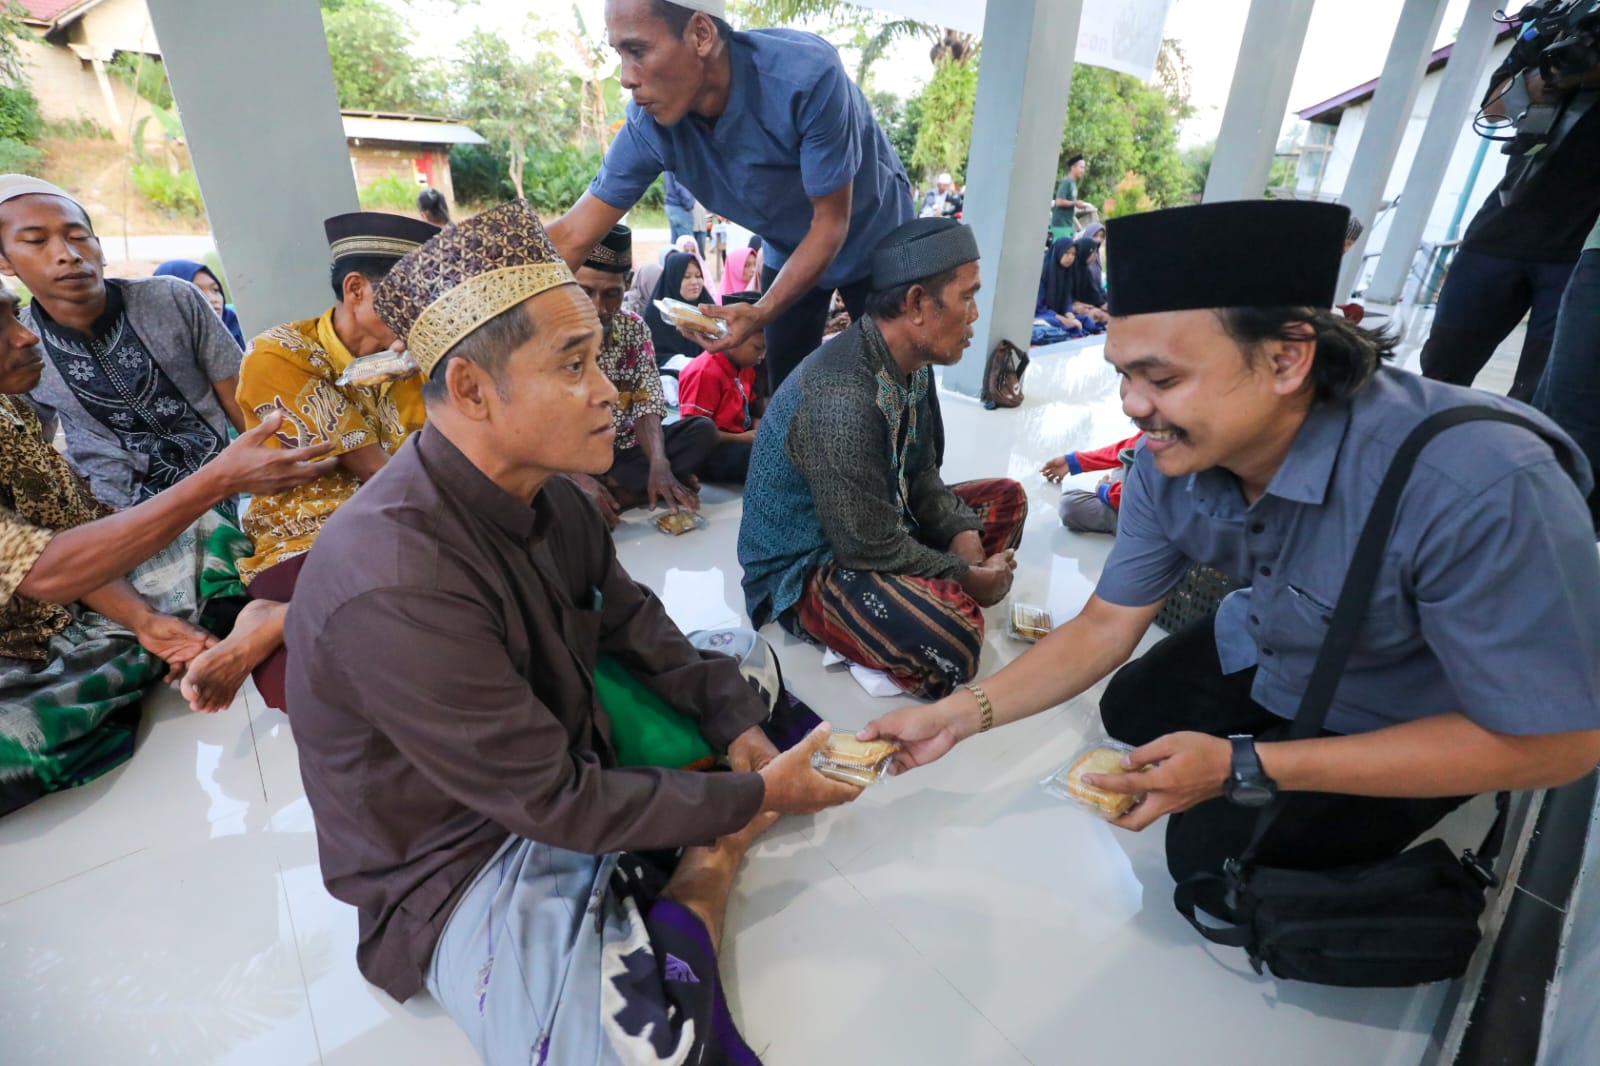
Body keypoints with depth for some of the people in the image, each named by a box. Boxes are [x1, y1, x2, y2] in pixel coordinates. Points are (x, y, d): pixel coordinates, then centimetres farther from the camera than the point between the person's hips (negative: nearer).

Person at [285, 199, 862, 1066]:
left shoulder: (544, 491, -7)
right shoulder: (393, 585, -32)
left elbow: (632, 623, 5)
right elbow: (556, 803, -26)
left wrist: (735, 718, -6)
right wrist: (755, 797, -17)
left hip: (576, 755, 8)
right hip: (463, 857, -7)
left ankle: (703, 878, 1)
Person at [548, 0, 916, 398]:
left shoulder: (807, 75, -35)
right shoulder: (651, 120, -21)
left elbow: (831, 221, -27)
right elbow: (572, 235, -19)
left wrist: (762, 313, -37)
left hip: (876, 244, -3)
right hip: (789, 255, 4)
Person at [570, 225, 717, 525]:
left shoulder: (633, 328, 0)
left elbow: (647, 406, -7)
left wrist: (659, 465, -26)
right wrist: (579, 480, -34)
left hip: (626, 453, 4)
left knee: (702, 430, -15)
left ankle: (613, 490, -21)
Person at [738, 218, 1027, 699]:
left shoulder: (913, 364, -1)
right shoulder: (844, 400, -31)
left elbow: (920, 474, 9)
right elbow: (871, 550, -27)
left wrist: (962, 532, -8)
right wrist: (968, 576, -14)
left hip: (874, 526, 10)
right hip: (806, 567, -9)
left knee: (1005, 498, 15)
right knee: (952, 633, -33)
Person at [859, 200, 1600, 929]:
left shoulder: (1480, 488, -41)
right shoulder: (1171, 460, -24)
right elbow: (1107, 624, -14)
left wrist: (1242, 767, -33)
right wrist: (958, 716, -24)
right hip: (1267, 651, 5)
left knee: (1216, 856, -9)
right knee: (1131, 713, 15)